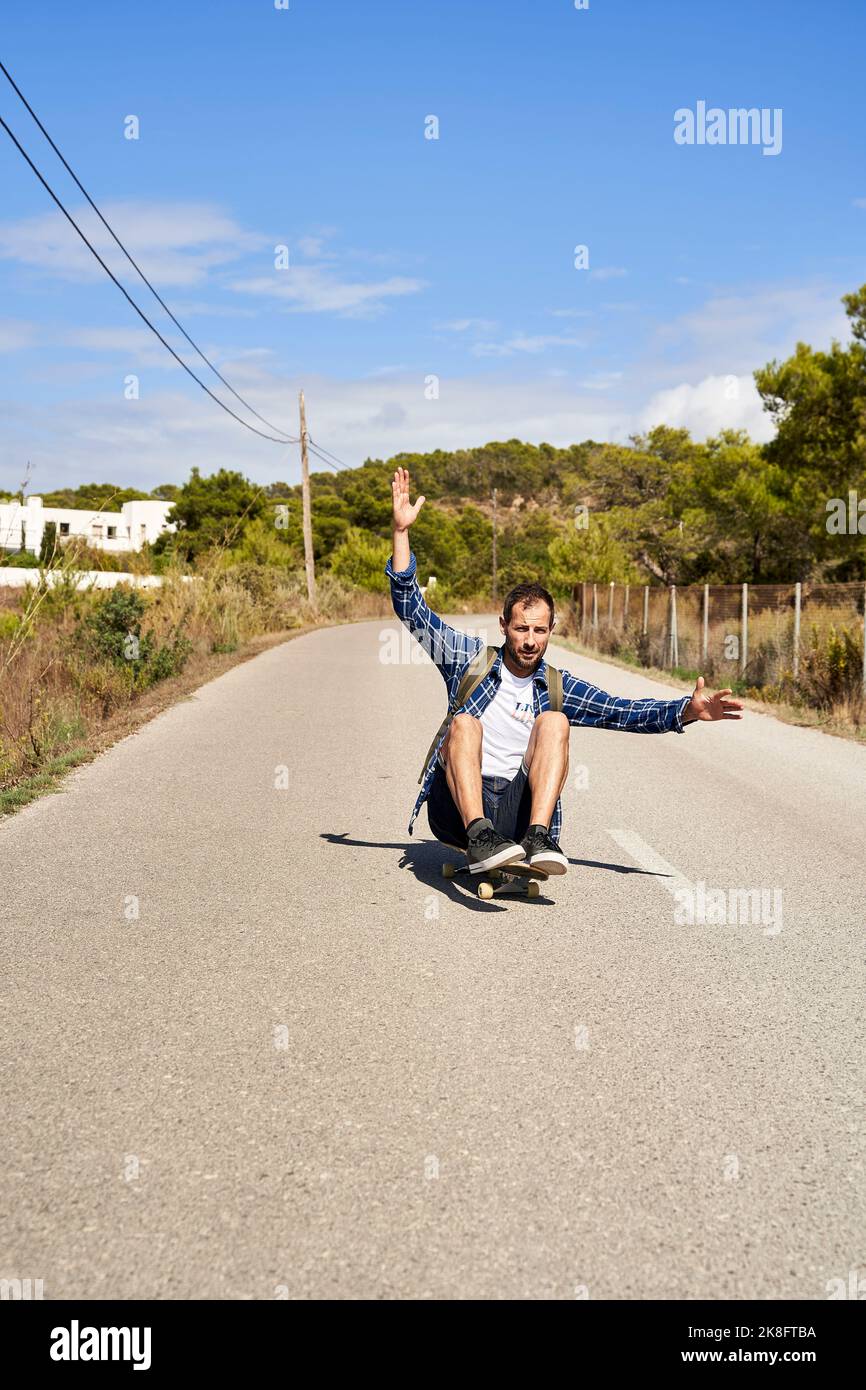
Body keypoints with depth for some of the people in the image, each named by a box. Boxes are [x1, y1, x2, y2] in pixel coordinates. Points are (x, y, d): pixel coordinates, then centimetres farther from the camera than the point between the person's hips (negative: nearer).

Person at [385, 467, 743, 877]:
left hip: (515, 812, 1)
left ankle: (537, 837, -34)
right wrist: (401, 531, -4)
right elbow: (411, 609, 4)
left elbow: (624, 712, 6)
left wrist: (687, 710, -10)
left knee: (554, 721, -18)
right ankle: (479, 838, -45)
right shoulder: (470, 659, 9)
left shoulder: (557, 687, 13)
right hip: (454, 810, -1)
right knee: (465, 722, -27)